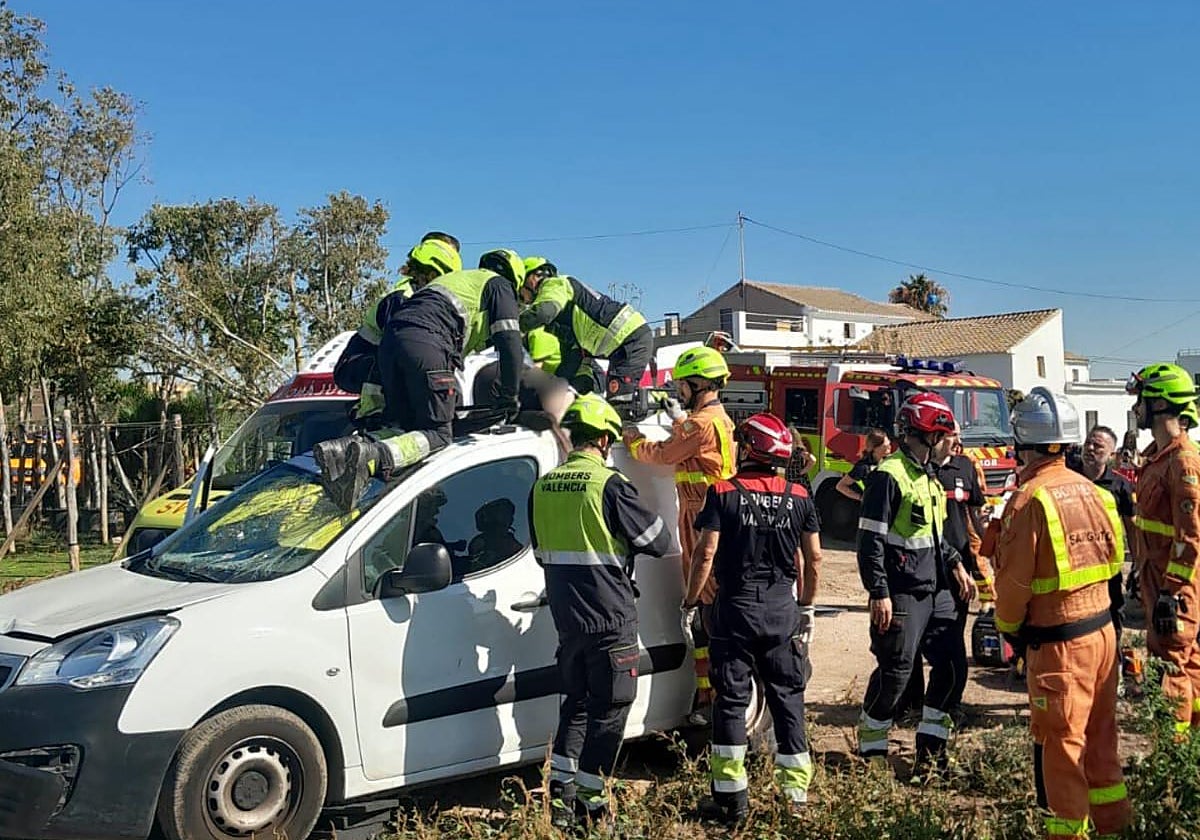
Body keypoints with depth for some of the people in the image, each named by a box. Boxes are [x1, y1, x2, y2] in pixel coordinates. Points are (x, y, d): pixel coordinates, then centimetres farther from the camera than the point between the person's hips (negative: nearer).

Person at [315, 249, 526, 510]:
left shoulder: (454, 278, 40)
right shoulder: (499, 286, 18)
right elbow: (509, 342, 5)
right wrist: (509, 396, 12)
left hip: (390, 340, 7)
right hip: (427, 342, -7)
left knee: (402, 426, 12)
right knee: (438, 433, -6)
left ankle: (346, 448, -17)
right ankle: (374, 456, -34)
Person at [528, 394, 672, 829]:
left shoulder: (543, 486, 5)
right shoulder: (609, 485, -15)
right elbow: (658, 541, -8)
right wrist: (623, 539, 11)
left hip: (566, 617, 6)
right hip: (611, 618, -6)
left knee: (576, 702, 19)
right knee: (608, 708, 7)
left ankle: (561, 793, 16)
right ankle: (589, 800, 11)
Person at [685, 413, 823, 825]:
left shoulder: (723, 493, -8)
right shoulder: (799, 497, 2)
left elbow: (706, 554, -12)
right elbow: (813, 559, 5)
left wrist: (690, 602, -2)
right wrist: (807, 605, 17)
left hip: (736, 606, -3)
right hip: (783, 607, 3)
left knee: (732, 701, 5)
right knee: (788, 699, 11)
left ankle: (731, 798, 8)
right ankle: (796, 792, 16)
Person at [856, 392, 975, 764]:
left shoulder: (928, 476, 15)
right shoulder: (889, 476, -14)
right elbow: (871, 541, -17)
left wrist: (955, 566, 12)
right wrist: (879, 594, -21)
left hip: (935, 590, 9)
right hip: (901, 594, -9)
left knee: (950, 664, 8)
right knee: (895, 671, -3)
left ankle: (930, 746, 22)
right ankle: (872, 751, 13)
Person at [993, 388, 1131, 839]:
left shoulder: (1029, 500, -18)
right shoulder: (1090, 489, 2)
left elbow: (1014, 578, -14)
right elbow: (1113, 555, 10)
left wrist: (1007, 625, 2)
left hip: (1058, 640, -7)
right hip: (1102, 628, 7)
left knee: (1060, 740, 6)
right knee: (1099, 733, 19)